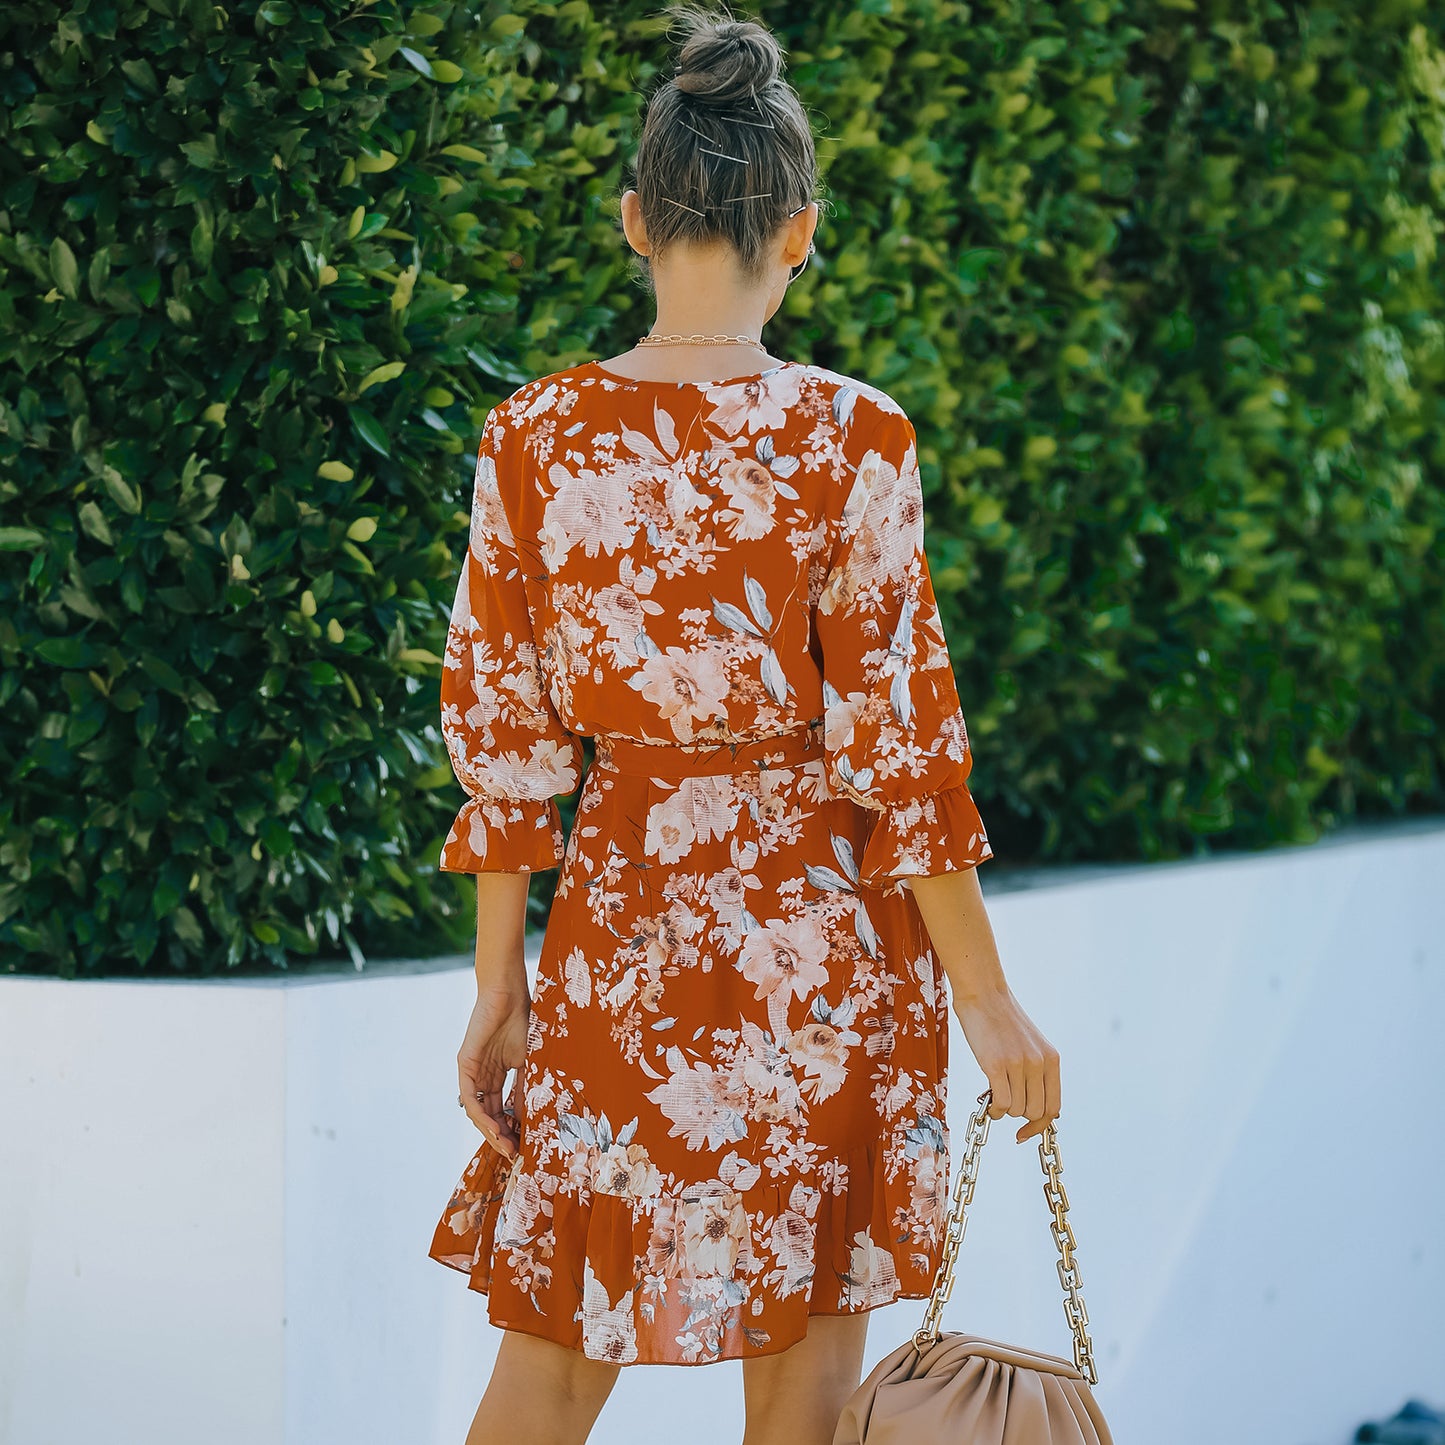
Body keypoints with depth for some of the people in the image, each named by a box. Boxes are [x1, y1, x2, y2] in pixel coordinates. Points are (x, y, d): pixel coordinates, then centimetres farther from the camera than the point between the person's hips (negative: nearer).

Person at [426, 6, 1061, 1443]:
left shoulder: (533, 435, -3)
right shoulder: (848, 439, -12)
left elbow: (501, 735, 0)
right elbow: (898, 743, -11)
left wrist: (499, 987, 8)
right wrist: (988, 1004, -4)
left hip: (615, 926, 3)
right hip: (816, 937, -3)